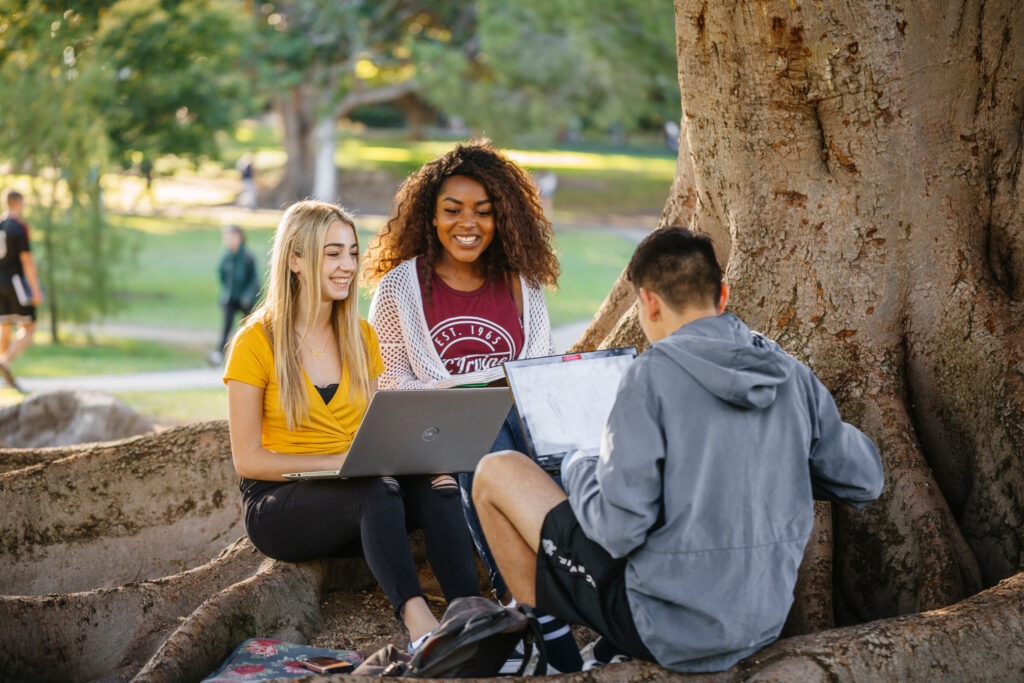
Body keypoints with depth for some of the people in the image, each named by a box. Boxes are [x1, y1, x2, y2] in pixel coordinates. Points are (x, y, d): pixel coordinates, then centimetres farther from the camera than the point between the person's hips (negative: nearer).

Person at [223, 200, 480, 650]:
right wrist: (333, 461, -20)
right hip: (277, 503, -5)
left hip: (357, 493, 5)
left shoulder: (361, 337, 12)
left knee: (434, 486, -29)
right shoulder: (256, 342, -5)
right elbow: (247, 459, -8)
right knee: (375, 491, -37)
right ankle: (416, 620, -56)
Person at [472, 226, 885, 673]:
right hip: (761, 626, 6)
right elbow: (864, 480, 8)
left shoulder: (653, 374, -17)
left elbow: (619, 530, -20)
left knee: (497, 472, 6)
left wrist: (576, 469, 1)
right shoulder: (793, 376, -1)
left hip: (665, 629, -6)